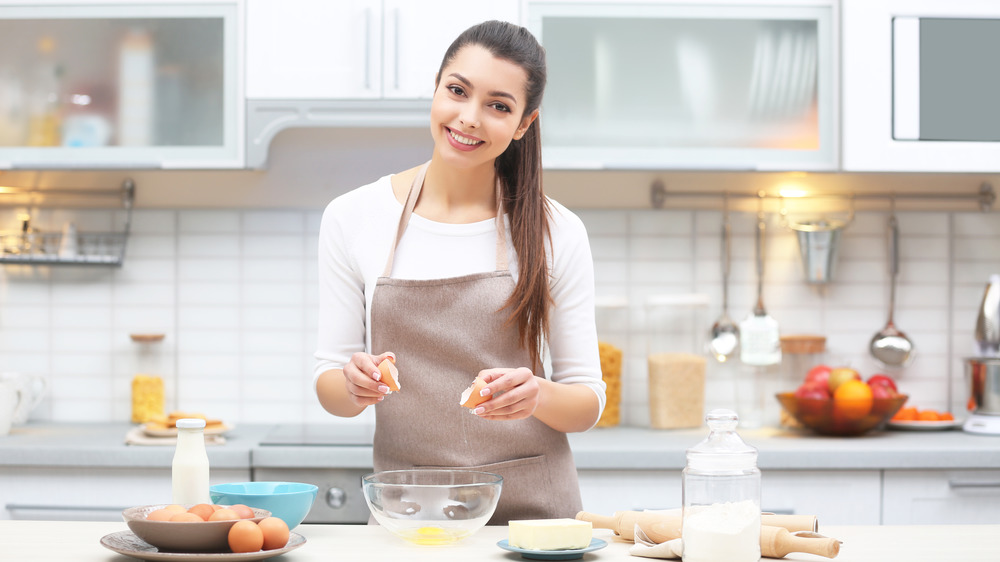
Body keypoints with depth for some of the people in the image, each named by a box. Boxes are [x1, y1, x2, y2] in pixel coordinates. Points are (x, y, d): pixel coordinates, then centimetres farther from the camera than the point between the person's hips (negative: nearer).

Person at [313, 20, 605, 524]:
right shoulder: (352, 218, 3)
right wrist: (354, 385, -15)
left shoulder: (556, 232, 2)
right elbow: (330, 386, 7)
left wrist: (537, 395, -16)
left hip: (533, 507, -4)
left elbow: (588, 403, 4)